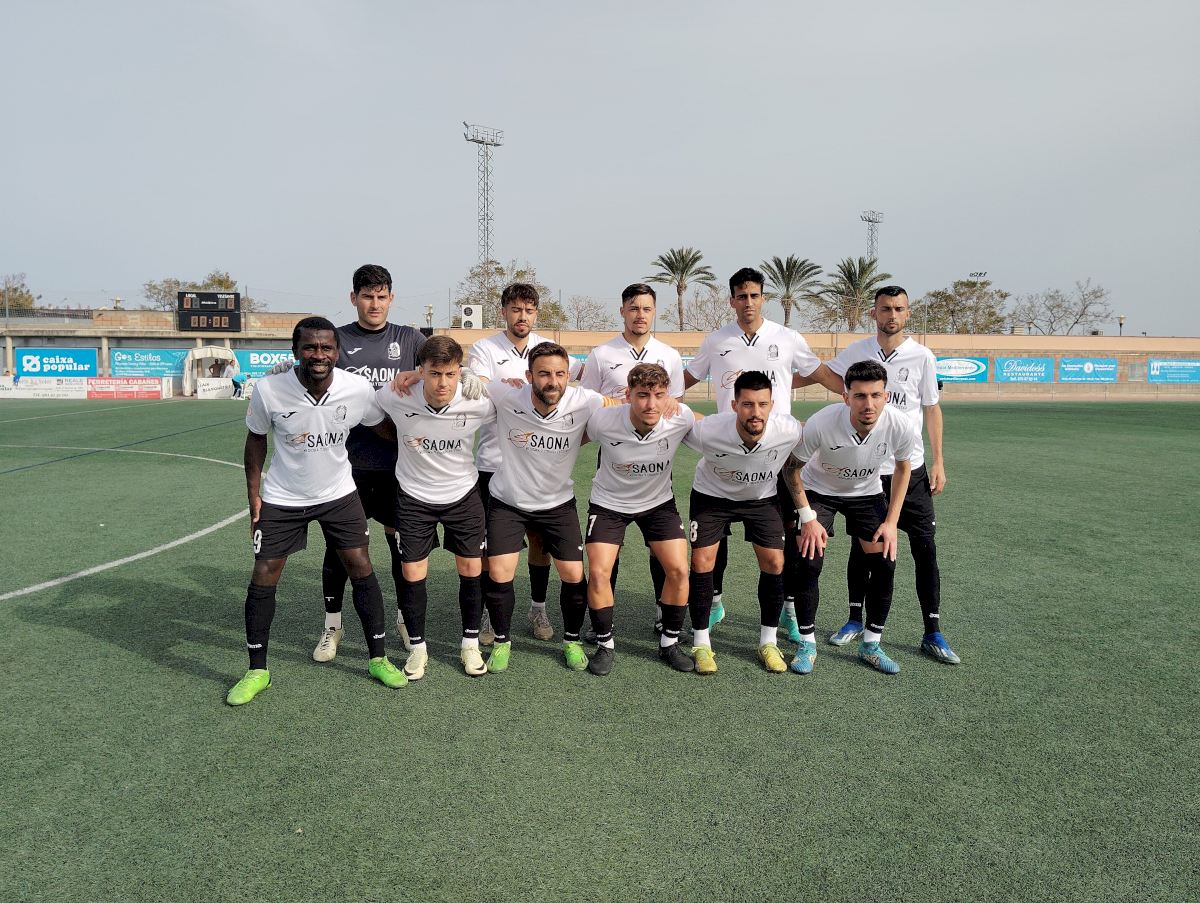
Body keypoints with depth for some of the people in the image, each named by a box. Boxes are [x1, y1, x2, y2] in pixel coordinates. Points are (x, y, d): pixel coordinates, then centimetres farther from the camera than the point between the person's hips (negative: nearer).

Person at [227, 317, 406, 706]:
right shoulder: (268, 390, -21)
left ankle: (378, 659, 16)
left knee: (361, 568, 0)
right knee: (264, 577, 1)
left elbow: (385, 428, 0)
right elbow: (256, 439, -3)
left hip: (339, 494, 1)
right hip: (281, 499, 0)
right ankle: (257, 671, 19)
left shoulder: (358, 390, -19)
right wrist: (253, 493, -3)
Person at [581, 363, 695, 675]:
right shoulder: (602, 421, -29)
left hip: (658, 501, 2)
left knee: (678, 570, -8)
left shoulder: (681, 418, -26)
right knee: (598, 572, -11)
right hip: (609, 502, -1)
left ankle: (669, 642, 15)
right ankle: (604, 645, 12)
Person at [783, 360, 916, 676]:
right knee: (809, 563, -14)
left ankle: (871, 645, 13)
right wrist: (808, 518, -17)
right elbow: (792, 468, -17)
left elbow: (902, 468, -4)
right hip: (818, 491, -2)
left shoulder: (901, 426, -28)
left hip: (867, 493, 3)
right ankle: (807, 644, 5)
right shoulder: (821, 424, -36)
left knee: (885, 564, -6)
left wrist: (891, 522, -6)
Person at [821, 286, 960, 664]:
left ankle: (933, 634, 10)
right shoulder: (854, 352, 0)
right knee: (861, 545, 10)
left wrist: (938, 461, 0)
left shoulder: (921, 357, -1)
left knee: (925, 548, -1)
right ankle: (855, 621, 26)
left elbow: (932, 408, 4)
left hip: (910, 468, 0)